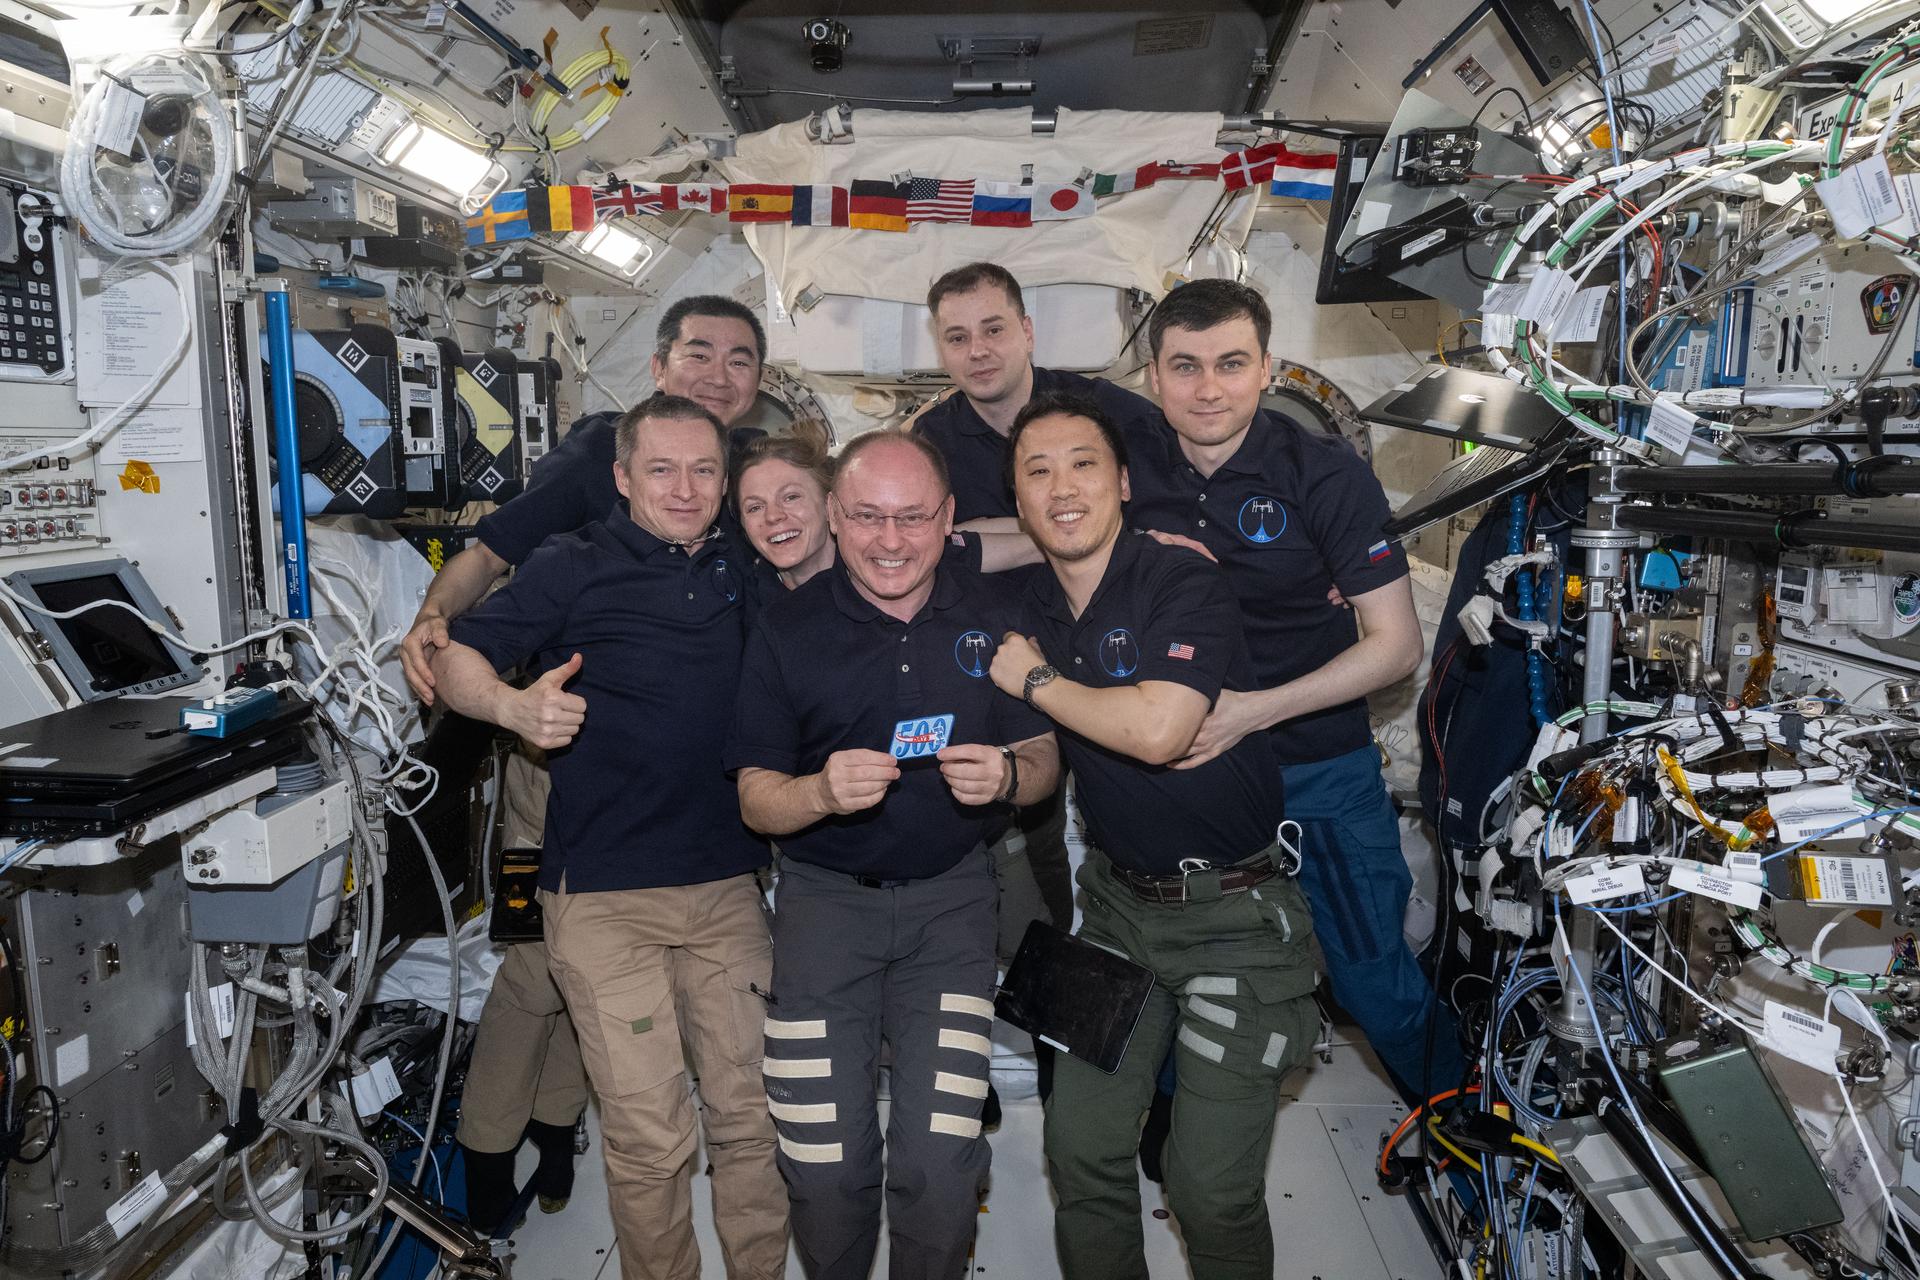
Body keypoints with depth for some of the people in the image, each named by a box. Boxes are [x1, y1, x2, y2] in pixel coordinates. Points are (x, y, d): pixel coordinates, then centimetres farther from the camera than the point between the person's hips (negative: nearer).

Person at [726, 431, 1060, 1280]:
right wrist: (822, 792, -24)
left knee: (941, 1167, -7)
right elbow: (756, 801, -2)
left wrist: (1007, 776, -18)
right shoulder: (788, 628, -3)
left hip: (952, 895, 1)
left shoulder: (994, 614, 0)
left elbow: (1045, 758, 5)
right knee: (825, 1171, 0)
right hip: (825, 897, 0)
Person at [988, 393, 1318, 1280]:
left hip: (1231, 910, -5)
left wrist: (1035, 681, -18)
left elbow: (1156, 728, -32)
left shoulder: (1184, 583, -16)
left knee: (1212, 1189, -2)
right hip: (1117, 898, 6)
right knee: (1081, 1150, 7)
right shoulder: (1032, 607, 3)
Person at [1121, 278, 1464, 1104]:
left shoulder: (1326, 473, -12)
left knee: (1375, 982, 5)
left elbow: (1396, 645, -13)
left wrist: (1256, 711, -23)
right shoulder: (1132, 460, -5)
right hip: (1180, 764, 3)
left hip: (1316, 765, -2)